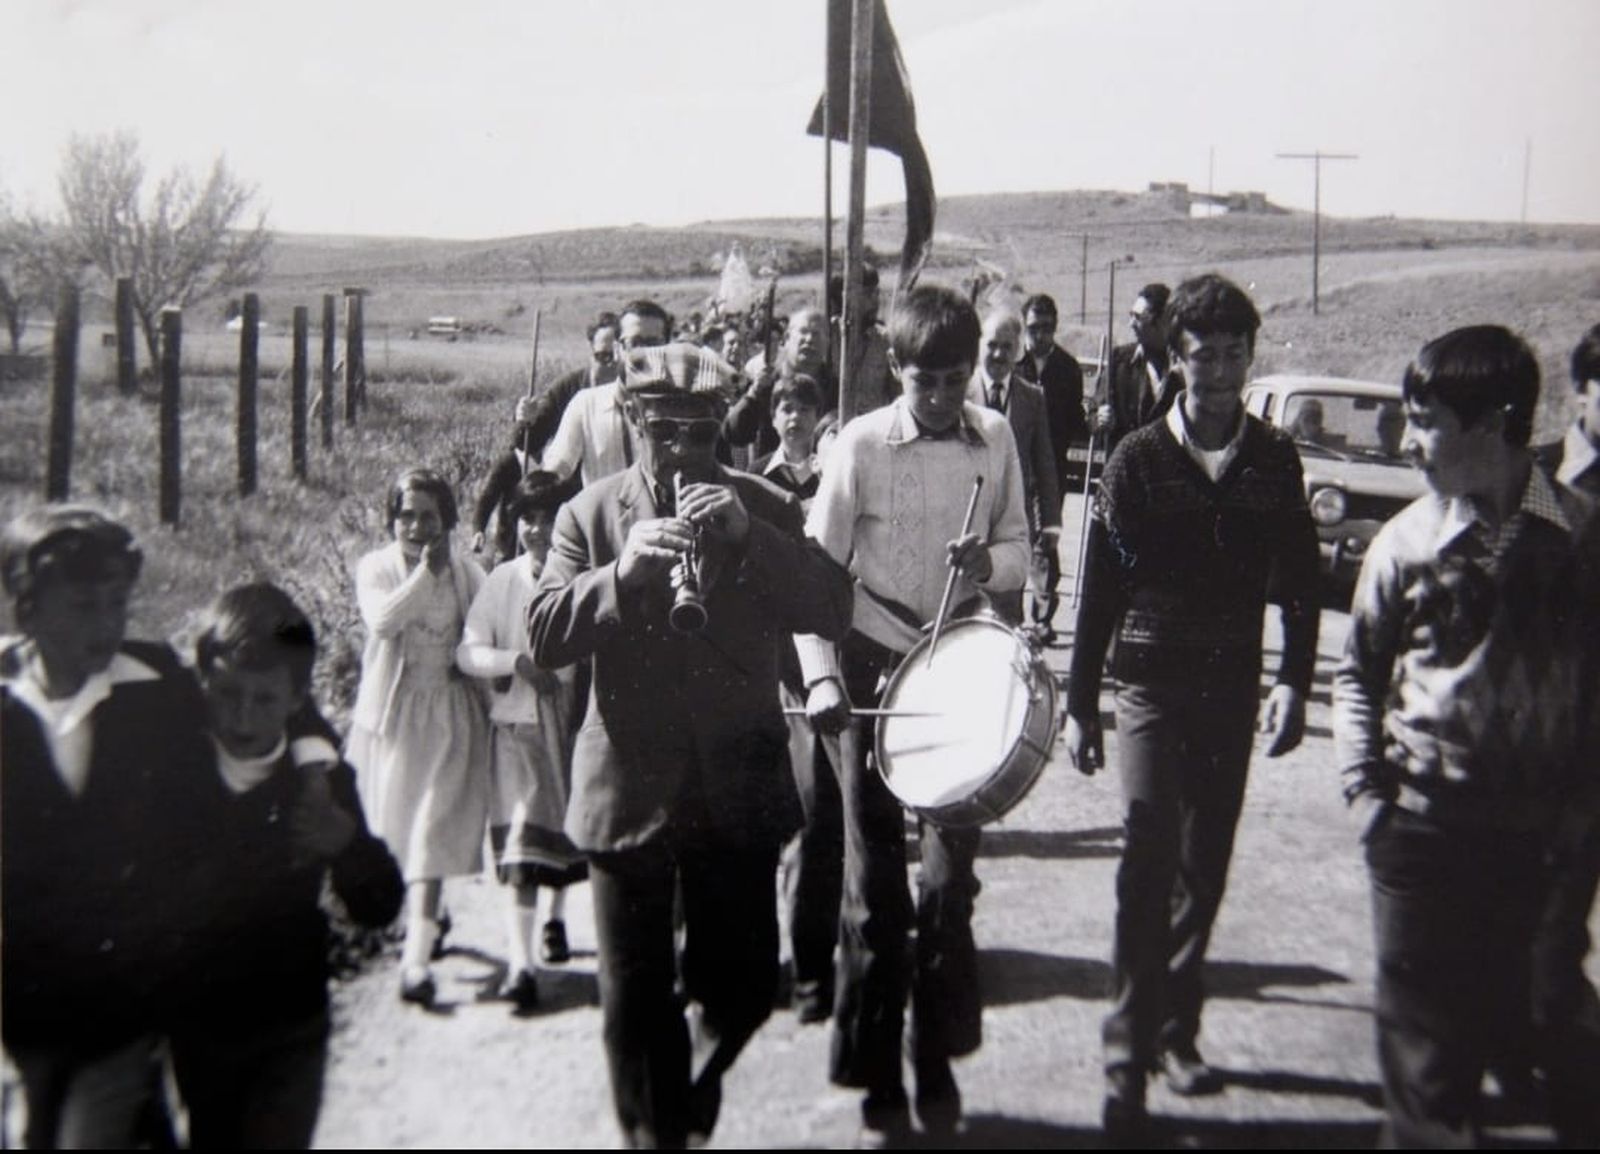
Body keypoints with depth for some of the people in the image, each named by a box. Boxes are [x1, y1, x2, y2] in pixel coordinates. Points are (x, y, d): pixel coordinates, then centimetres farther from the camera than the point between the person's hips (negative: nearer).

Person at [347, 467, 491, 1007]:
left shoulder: (465, 571, -1)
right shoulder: (376, 568, -3)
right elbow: (382, 621, -22)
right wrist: (425, 571, -25)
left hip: (449, 714, -1)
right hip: (391, 712, 1)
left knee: (433, 831, -9)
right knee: (392, 826, 14)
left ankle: (417, 955, -10)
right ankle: (423, 919, 40)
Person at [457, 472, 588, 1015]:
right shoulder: (503, 581, -3)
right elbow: (468, 652, -3)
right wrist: (516, 661, -17)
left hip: (574, 720, 1)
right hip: (518, 723, -1)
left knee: (568, 826, 18)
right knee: (521, 837, -8)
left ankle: (555, 919, 45)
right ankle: (520, 962, -10)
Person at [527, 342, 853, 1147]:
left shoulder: (765, 509, 3)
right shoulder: (589, 515, 1)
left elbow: (832, 613, -9)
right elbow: (545, 636, -10)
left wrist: (748, 535, -22)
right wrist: (623, 572, -26)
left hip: (738, 787, 1)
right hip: (629, 789, -1)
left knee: (743, 986, 10)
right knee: (634, 1000, 7)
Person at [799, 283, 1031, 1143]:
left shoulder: (995, 440, 2)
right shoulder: (861, 445, -7)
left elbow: (1018, 550, 10)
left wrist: (989, 562, -14)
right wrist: (821, 679, -18)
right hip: (873, 675, -2)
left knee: (952, 875, 7)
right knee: (874, 885, 4)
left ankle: (939, 1071, 24)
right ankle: (878, 1086, 17)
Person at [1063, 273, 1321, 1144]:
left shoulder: (1273, 461, 3)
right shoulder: (1138, 459, -3)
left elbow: (1298, 581, 6)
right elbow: (1100, 586, -2)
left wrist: (1293, 682, -5)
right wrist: (1079, 702, -3)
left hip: (1231, 687, 3)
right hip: (1151, 681, -3)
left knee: (1204, 869, 11)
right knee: (1149, 865, -10)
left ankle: (1175, 1031, 28)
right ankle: (1127, 1070, -5)